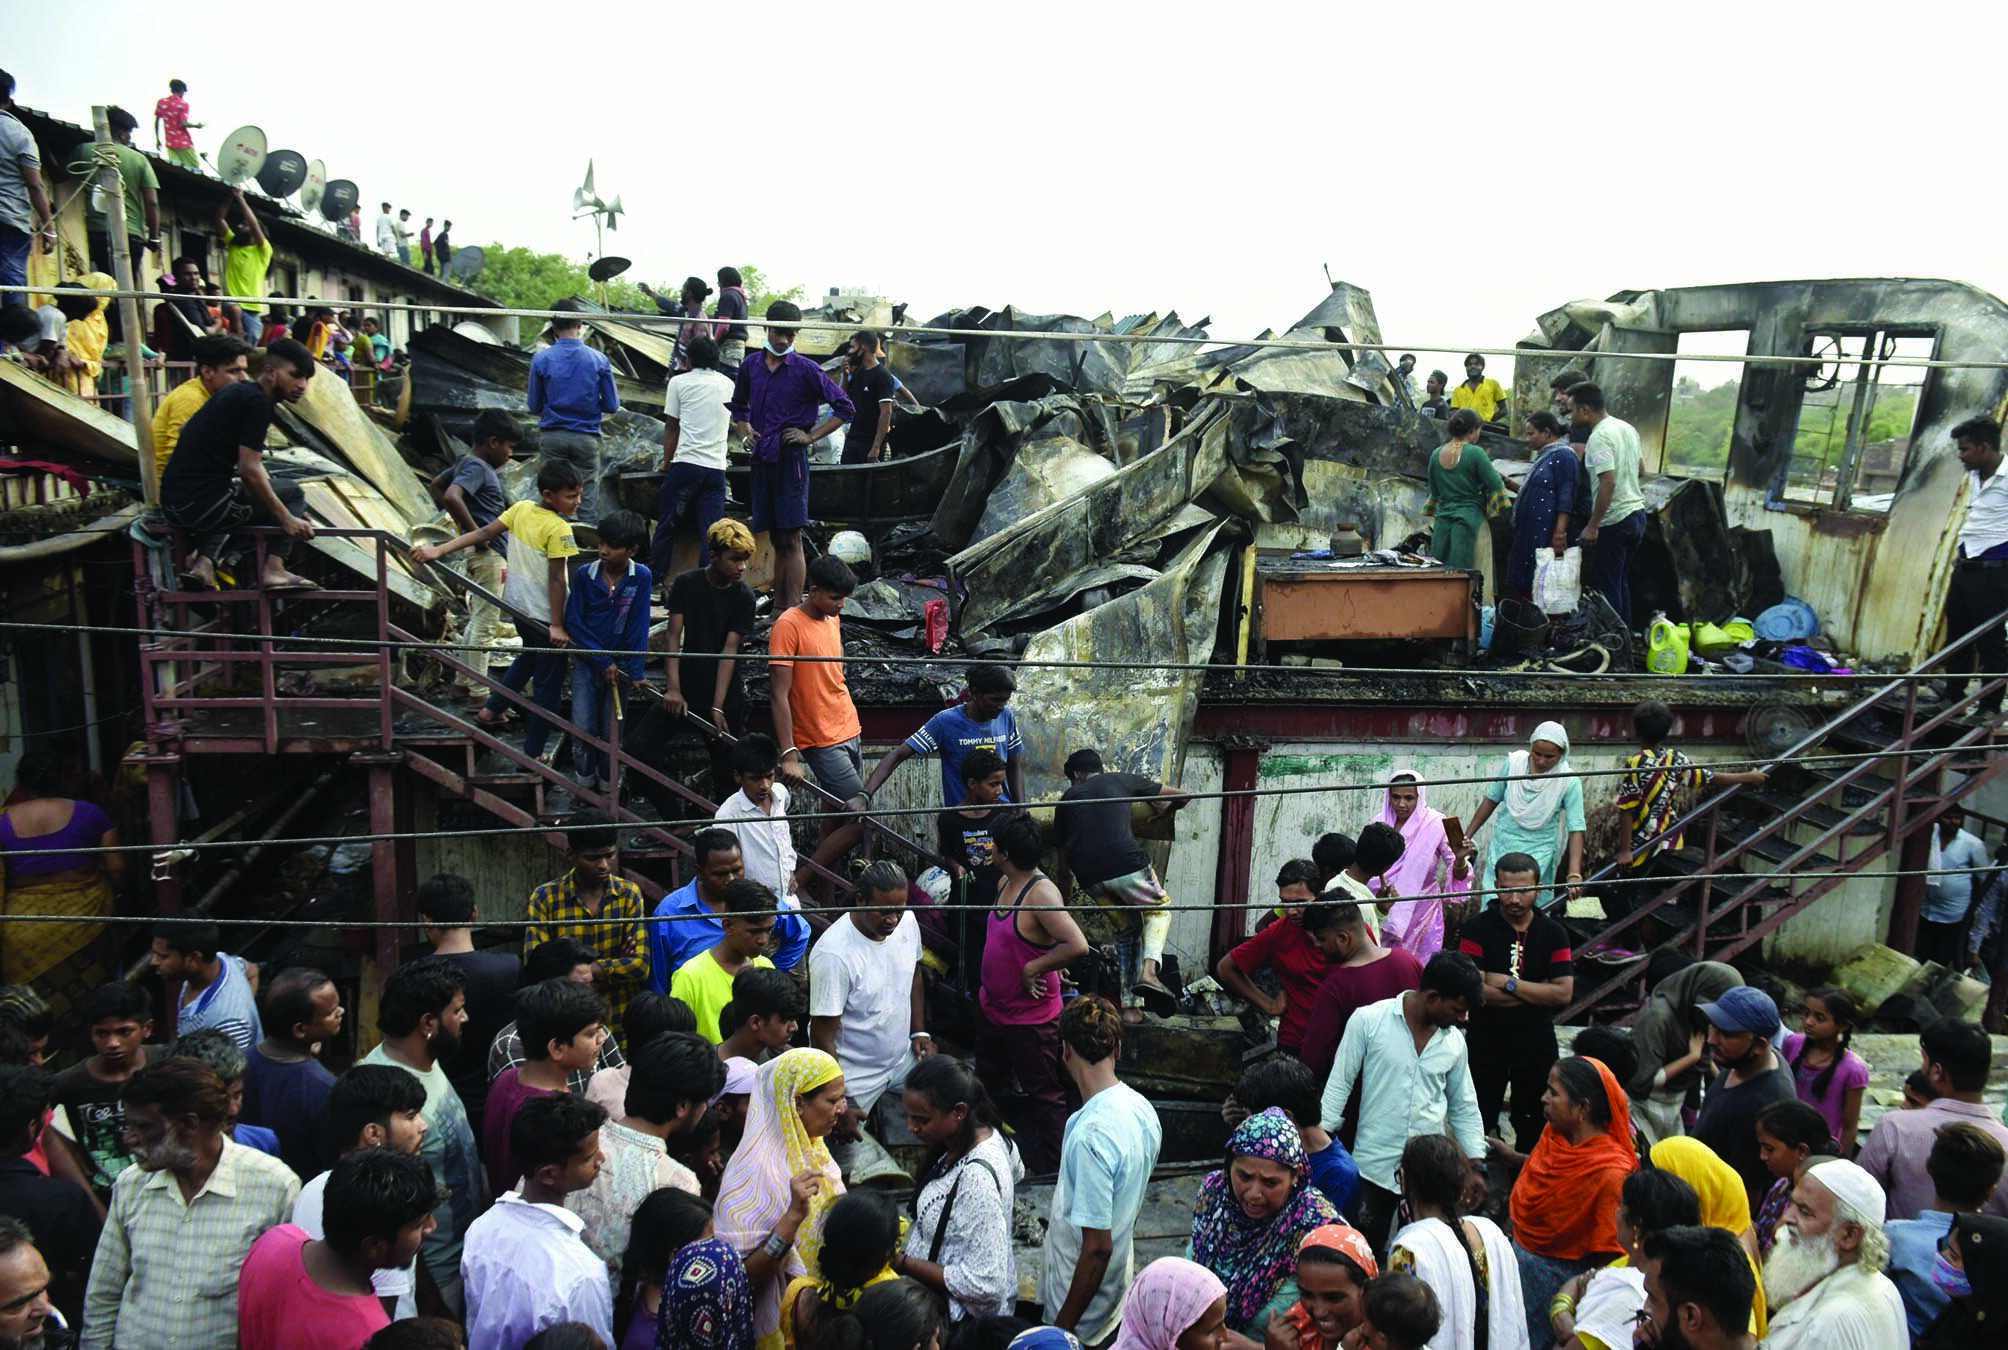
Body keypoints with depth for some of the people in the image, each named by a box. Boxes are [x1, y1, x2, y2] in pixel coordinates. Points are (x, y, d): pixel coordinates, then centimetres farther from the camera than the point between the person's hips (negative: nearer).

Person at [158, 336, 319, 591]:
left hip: (173, 504, 9)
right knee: (291, 492, 8)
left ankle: (202, 562, 18)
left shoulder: (238, 393, 20)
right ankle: (274, 570, -5)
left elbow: (249, 463, 28)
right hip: (202, 504, -9)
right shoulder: (258, 402, -10)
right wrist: (286, 518, -10)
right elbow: (249, 471, -16)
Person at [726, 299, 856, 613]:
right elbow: (738, 406, 29)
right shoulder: (751, 366, 11)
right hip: (761, 457, 5)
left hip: (791, 457, -5)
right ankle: (778, 610, 16)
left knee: (790, 539, -7)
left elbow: (845, 407, -3)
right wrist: (743, 429, 10)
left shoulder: (806, 370, -4)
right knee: (776, 539, 10)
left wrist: (811, 436, -7)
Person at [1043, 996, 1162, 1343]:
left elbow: (1098, 1247, -27)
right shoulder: (1142, 1108, -7)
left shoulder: (1091, 1135, -32)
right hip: (1120, 1288, 7)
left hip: (1084, 1312, -7)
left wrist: (1063, 1326, -16)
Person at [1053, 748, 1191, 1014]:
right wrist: (1164, 810, 45)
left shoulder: (1068, 797, 25)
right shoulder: (1121, 781, 20)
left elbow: (1064, 852, 25)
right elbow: (1181, 795, 23)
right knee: (1160, 909, 23)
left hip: (1089, 877, 3)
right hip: (1126, 862, -3)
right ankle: (1149, 971, -3)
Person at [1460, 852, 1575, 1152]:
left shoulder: (1554, 933, -2)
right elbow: (1476, 990, -19)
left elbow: (1564, 994, -12)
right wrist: (1539, 992, -15)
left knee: (1534, 1132, 16)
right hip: (1485, 1045, -2)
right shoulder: (1477, 930, -9)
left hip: (1538, 1047, 2)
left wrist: (1508, 984, -16)